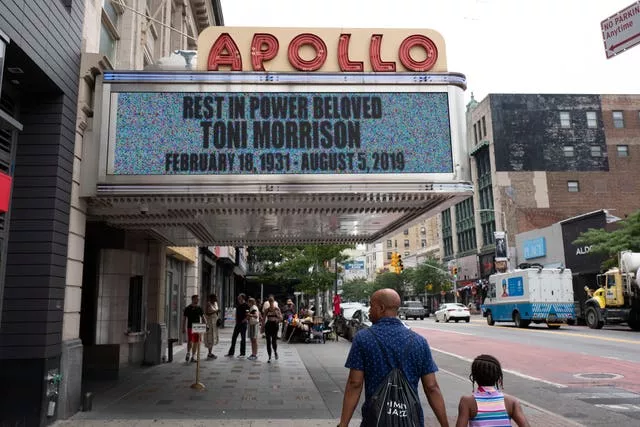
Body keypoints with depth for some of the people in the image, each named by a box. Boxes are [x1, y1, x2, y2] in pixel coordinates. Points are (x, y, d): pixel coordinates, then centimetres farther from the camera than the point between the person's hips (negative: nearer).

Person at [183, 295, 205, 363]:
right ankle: (188, 353, 8)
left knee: (196, 342, 5)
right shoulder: (187, 308, 0)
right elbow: (184, 319, 1)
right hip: (190, 327, -4)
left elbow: (203, 317, 13)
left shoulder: (199, 308, 10)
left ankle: (193, 357, 14)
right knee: (190, 342, -13)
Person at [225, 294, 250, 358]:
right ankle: (231, 353, 16)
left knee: (243, 338, 2)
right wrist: (236, 320, 12)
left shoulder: (246, 305, -12)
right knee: (233, 337, 9)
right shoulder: (238, 305, 11)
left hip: (243, 324, -7)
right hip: (237, 323, 8)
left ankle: (242, 353, 11)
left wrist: (245, 320, -17)